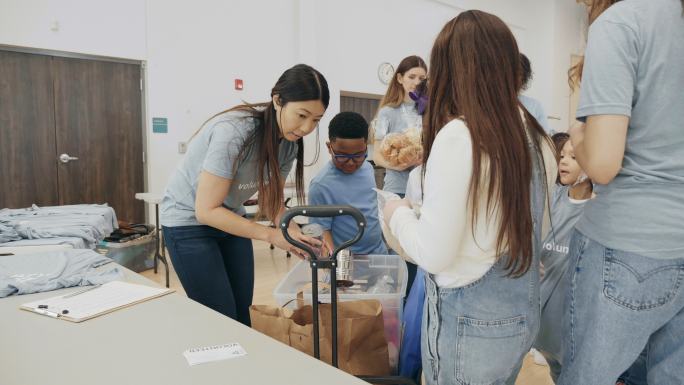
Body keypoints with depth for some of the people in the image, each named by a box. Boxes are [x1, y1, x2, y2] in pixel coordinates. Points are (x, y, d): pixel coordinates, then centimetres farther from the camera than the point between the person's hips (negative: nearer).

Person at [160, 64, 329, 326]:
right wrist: (272, 235, -32)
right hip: (189, 221, -6)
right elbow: (206, 211, -28)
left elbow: (270, 200, -1)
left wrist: (296, 235, -19)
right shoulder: (234, 132, -32)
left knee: (243, 316, 8)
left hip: (229, 217, 7)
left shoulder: (289, 140, -10)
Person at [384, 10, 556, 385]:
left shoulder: (458, 135, -23)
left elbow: (434, 254, -23)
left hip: (470, 322, -7)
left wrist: (398, 214, -4)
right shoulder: (535, 136, 0)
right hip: (523, 311, 7)